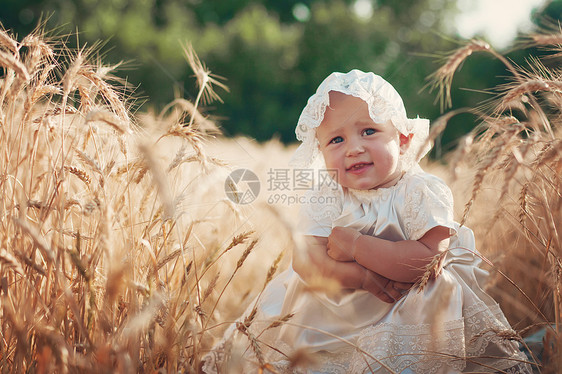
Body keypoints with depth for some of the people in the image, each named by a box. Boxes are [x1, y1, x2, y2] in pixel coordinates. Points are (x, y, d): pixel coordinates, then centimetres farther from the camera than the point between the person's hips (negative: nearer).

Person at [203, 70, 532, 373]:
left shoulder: (424, 192, -16)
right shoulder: (325, 199, -6)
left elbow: (427, 259, -27)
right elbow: (305, 261, -16)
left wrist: (353, 245, -26)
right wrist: (362, 276, -31)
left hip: (414, 300, -2)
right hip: (341, 303, 3)